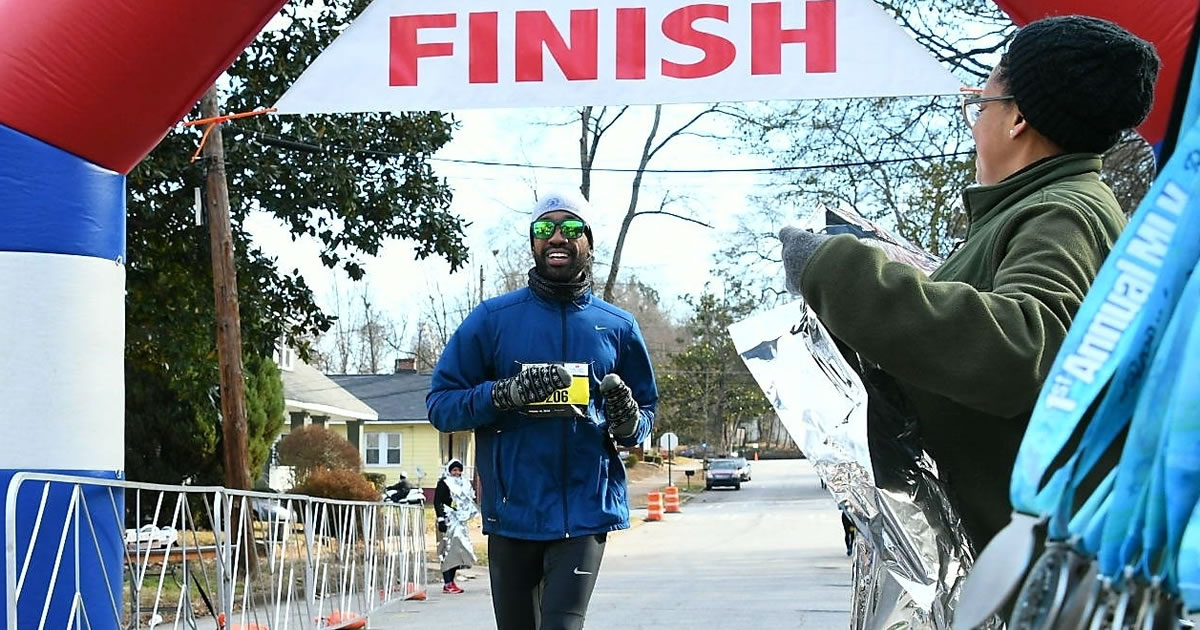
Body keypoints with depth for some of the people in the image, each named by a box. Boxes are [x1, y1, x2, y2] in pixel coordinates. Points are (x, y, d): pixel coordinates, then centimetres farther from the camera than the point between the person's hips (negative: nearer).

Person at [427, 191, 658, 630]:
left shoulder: (618, 327, 8)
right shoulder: (492, 319, 3)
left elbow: (646, 416, 16)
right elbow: (440, 404, 1)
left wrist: (628, 421, -8)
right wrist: (503, 394, -17)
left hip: (586, 512, 0)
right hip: (512, 512, 1)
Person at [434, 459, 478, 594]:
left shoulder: (463, 484, 17)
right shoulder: (443, 484, -5)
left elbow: (468, 503, 27)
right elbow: (437, 502, -11)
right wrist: (441, 519, -19)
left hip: (460, 522, 8)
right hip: (448, 522, -8)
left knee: (457, 552, 7)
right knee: (448, 551, -9)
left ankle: (451, 582, 14)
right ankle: (447, 584, -9)